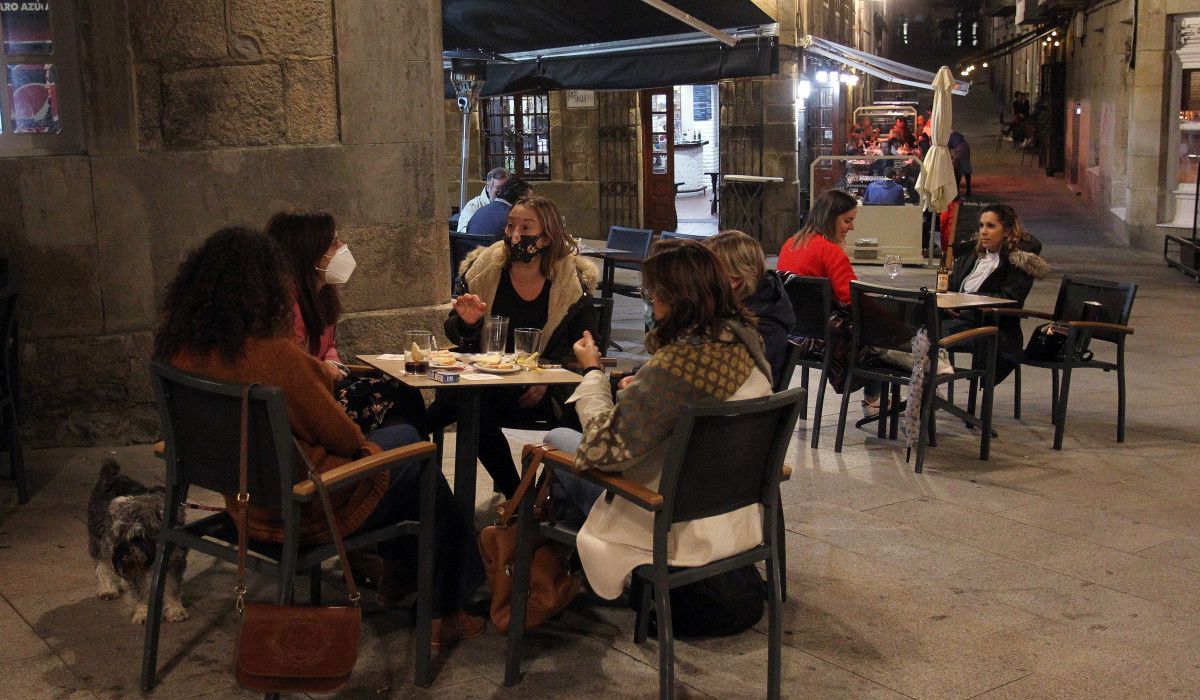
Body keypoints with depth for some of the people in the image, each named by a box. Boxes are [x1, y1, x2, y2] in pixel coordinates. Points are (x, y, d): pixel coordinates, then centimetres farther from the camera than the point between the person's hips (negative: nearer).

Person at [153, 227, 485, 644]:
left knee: (402, 434, 23)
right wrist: (362, 443, 4)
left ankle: (399, 570, 36)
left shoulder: (181, 348, -7)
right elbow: (339, 435, -18)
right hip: (300, 512, -8)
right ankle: (446, 612, 26)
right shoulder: (274, 355, -31)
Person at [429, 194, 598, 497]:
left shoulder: (574, 281, -2)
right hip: (484, 379, 3)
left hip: (543, 393, -3)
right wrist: (467, 323, -14)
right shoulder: (483, 269, 4)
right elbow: (454, 335, 10)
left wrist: (546, 381, -15)